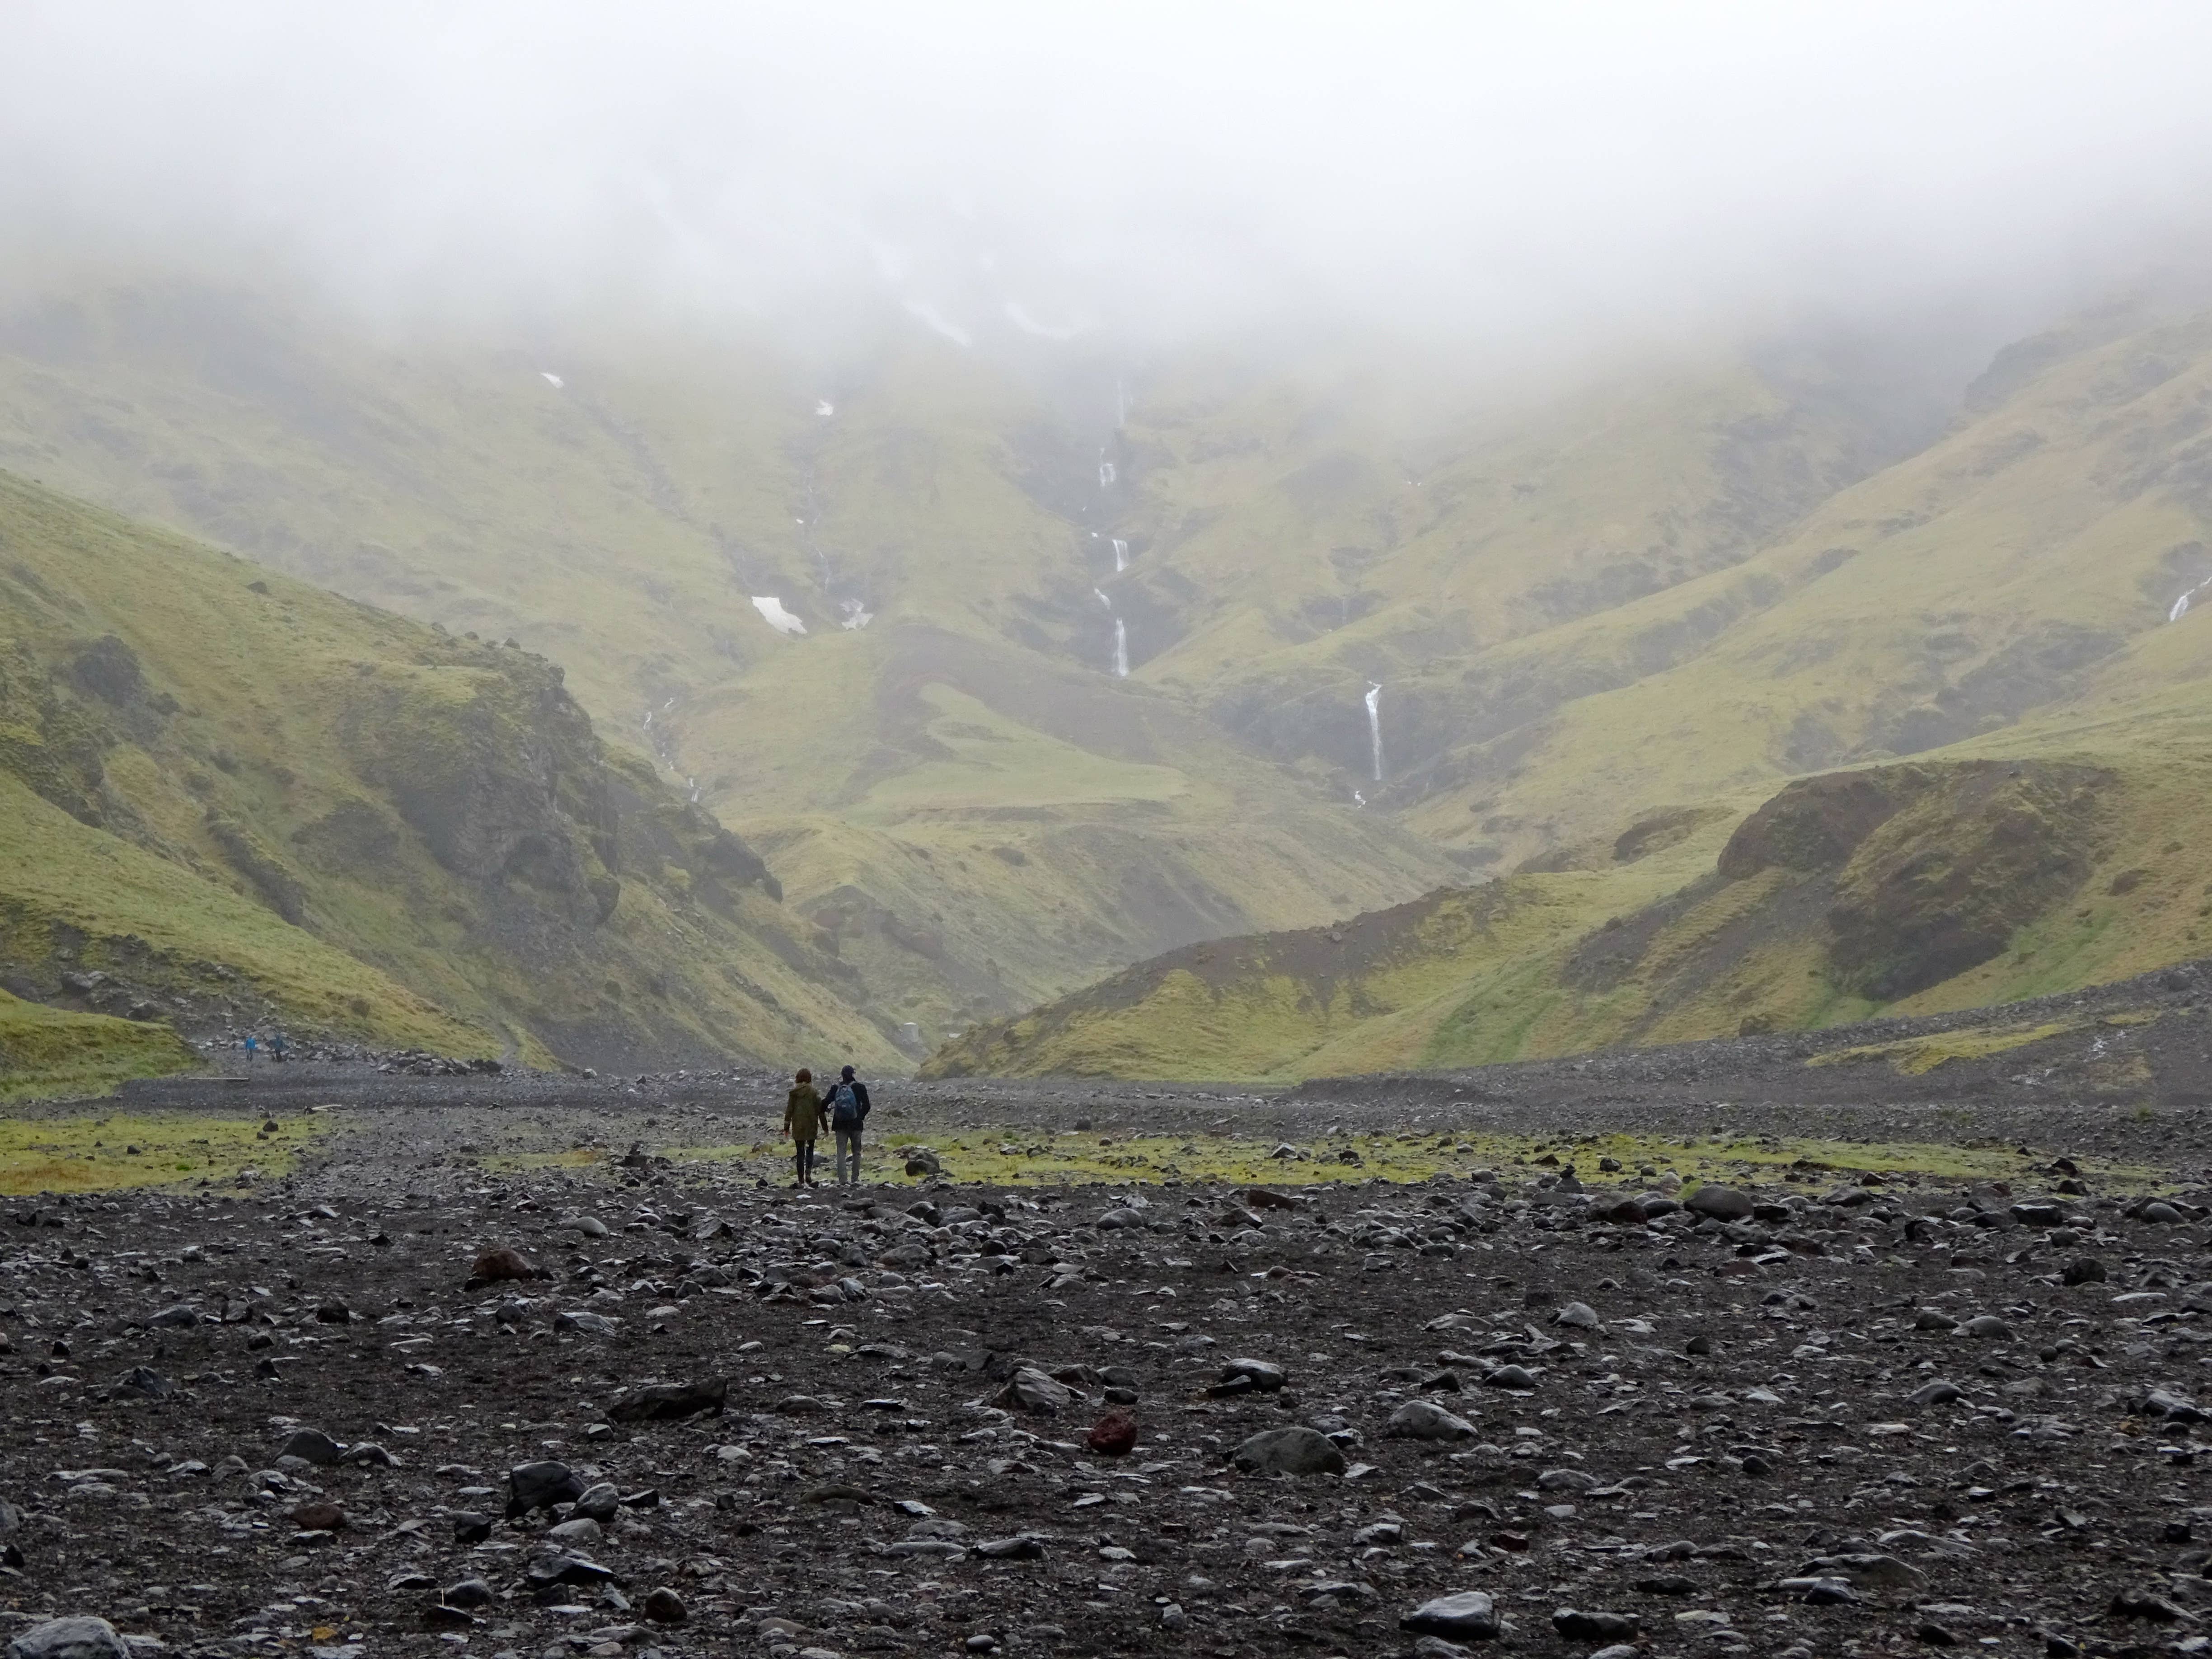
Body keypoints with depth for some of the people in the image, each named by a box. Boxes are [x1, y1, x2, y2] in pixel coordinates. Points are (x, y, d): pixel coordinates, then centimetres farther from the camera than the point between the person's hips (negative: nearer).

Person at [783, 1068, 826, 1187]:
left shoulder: (794, 1092, -2)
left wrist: (787, 1126, 6)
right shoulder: (814, 1092, -5)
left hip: (798, 1126, 1)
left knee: (800, 1153, 7)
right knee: (810, 1150, 11)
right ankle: (808, 1173, -12)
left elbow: (789, 1110, 0)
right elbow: (820, 1110, -1)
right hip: (811, 1126, -1)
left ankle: (801, 1180, 5)